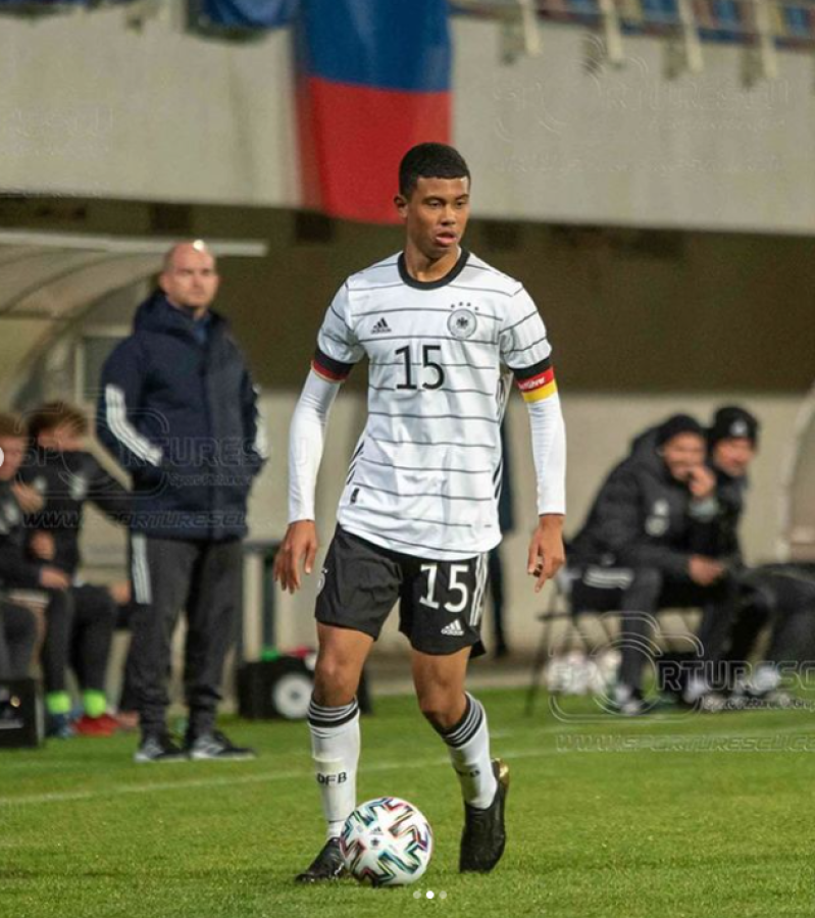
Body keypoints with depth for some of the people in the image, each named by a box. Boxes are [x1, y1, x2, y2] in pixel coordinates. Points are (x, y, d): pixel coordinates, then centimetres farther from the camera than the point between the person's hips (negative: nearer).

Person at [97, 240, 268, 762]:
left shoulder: (227, 347, 18)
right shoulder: (141, 348, -2)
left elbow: (251, 412, 28)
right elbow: (113, 420, -7)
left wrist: (252, 460, 11)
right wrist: (161, 466, -14)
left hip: (226, 513, 6)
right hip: (165, 512, -6)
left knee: (219, 621, 7)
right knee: (156, 620, -6)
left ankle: (204, 729, 15)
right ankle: (154, 733, -3)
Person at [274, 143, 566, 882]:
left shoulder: (501, 299, -2)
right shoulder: (361, 295, 4)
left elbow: (544, 404, 5)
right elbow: (313, 404, 11)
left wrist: (551, 516, -3)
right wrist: (301, 515, 4)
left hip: (458, 528, -2)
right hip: (370, 517, 2)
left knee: (439, 697, 0)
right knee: (334, 673, -9)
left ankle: (484, 791, 32)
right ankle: (341, 840, 4)